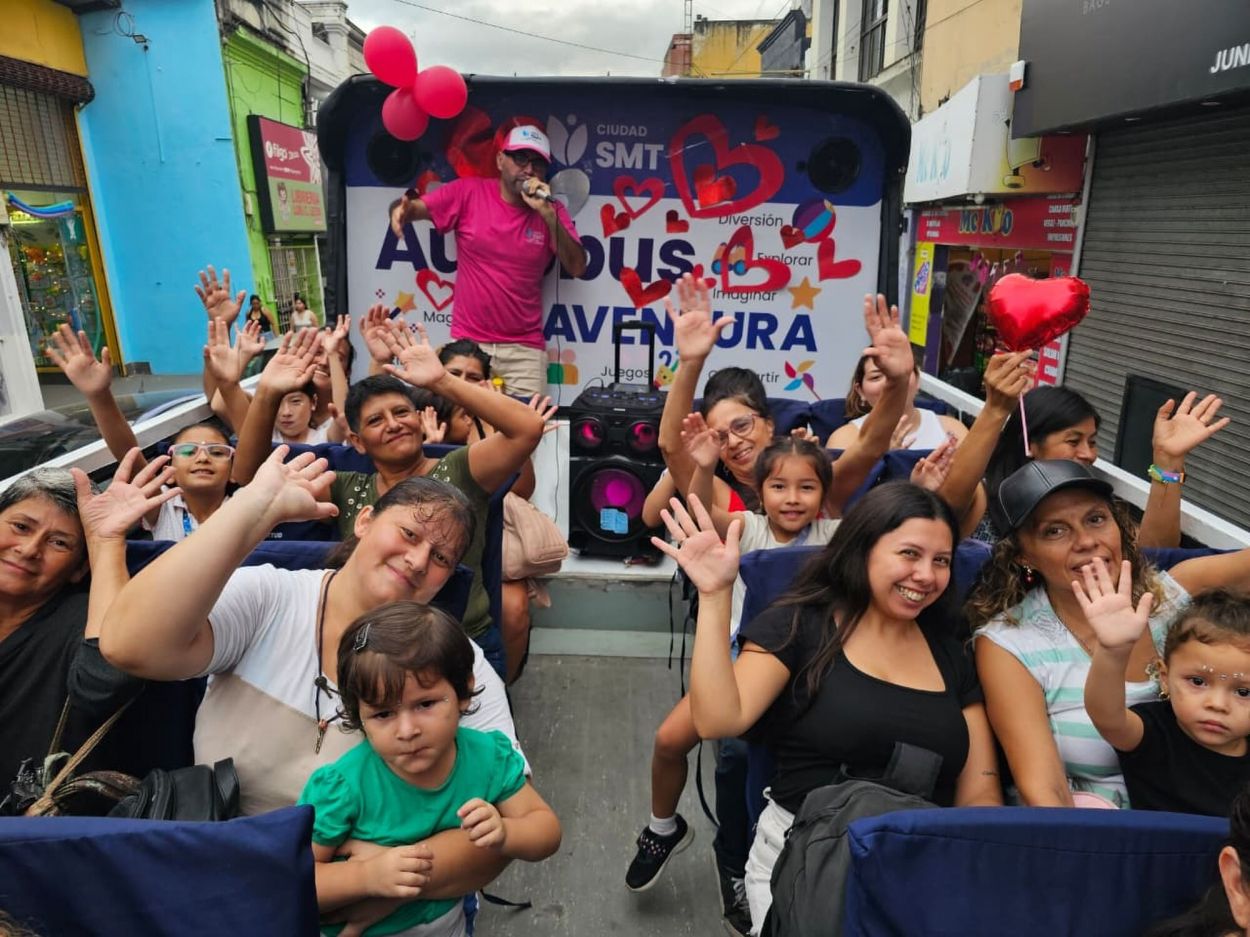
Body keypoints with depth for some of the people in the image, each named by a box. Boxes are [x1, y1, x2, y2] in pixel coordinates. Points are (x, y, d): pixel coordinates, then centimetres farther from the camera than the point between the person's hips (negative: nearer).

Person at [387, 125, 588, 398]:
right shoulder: (468, 192, 0)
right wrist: (401, 210, -24)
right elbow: (415, 206, -1)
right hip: (468, 342, -1)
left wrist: (548, 214, -15)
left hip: (525, 348, 1)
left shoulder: (551, 211, 3)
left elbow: (577, 268, -6)